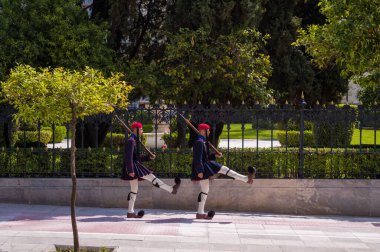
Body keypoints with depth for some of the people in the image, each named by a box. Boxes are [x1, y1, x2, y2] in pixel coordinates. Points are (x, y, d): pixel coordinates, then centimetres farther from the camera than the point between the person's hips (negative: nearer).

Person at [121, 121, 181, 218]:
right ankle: (172, 189, -4)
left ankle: (130, 212, 11)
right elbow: (129, 157, -21)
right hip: (133, 167, -11)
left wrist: (148, 157, 13)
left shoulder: (135, 141, 19)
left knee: (134, 190, 10)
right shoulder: (131, 141, -13)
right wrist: (130, 170, -26)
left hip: (136, 166, 11)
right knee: (152, 177, -8)